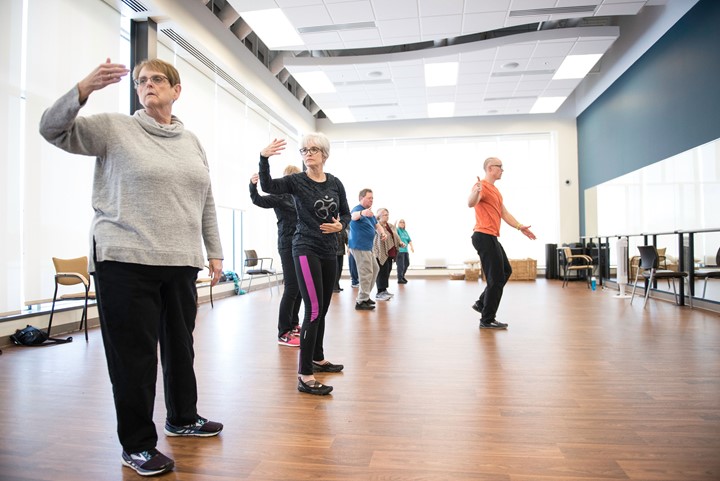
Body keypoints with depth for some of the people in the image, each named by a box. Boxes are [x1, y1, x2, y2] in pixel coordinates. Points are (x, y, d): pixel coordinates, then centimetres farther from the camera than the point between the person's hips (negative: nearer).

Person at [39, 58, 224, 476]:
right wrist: (85, 89, -22)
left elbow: (207, 203, 14)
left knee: (180, 345, 16)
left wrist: (215, 251, 11)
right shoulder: (115, 128, 3)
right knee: (135, 353, 2)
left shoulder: (192, 141, 14)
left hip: (181, 262, 5)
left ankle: (183, 418, 37)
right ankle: (137, 444, 19)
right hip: (126, 262, -4)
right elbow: (53, 129, -7)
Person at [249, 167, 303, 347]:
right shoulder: (280, 196, -5)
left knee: (300, 287, 12)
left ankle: (293, 324, 26)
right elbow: (259, 200, -18)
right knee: (292, 288, -10)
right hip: (288, 246, -7)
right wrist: (253, 185, -35)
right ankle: (283, 333, -4)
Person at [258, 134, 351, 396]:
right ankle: (305, 376, -8)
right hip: (306, 250, -5)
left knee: (322, 310, 16)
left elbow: (346, 214, 14)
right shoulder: (296, 181, -4)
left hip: (329, 251, 5)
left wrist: (340, 225, -7)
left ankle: (318, 359, 34)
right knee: (313, 310, -14)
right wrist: (264, 158, -37)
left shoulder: (335, 183, 7)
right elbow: (268, 186, -22)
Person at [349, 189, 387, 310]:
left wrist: (382, 232, -4)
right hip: (360, 246, -10)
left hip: (368, 246, 10)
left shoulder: (369, 212, 16)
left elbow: (377, 224, 19)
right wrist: (362, 213, -62)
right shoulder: (358, 209, -14)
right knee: (366, 273, -10)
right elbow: (354, 216, -38)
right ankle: (361, 301, -3)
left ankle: (365, 296, 28)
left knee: (375, 269, 18)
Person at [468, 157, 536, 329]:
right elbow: (470, 203, -32)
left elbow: (504, 213, 24)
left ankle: (481, 303, 24)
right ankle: (487, 320, 4)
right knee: (497, 279, -6)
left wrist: (520, 227, 16)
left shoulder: (495, 190, 21)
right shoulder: (482, 186, -12)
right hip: (484, 237, -11)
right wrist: (476, 191, -53)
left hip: (491, 238, 11)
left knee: (506, 271, 21)